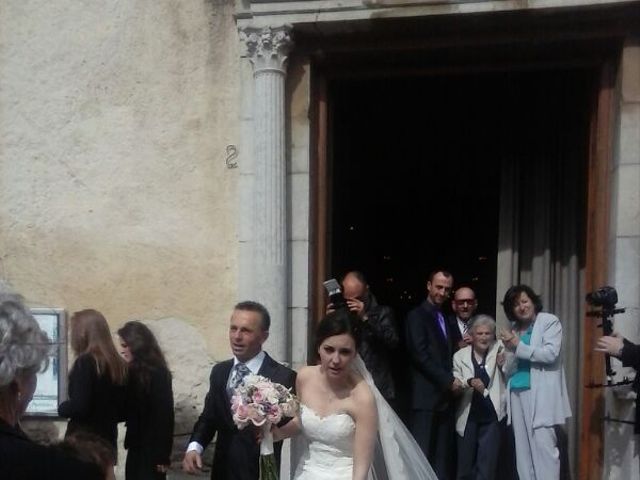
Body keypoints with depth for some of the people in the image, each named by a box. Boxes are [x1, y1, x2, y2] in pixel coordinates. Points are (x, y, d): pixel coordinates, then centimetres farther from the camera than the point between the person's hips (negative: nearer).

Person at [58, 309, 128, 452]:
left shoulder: (85, 362, -13)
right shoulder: (118, 364, 7)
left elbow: (79, 406, -20)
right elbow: (123, 409, 11)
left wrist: (62, 408, -1)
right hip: (107, 441, 7)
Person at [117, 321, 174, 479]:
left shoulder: (157, 373, -13)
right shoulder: (133, 372, 9)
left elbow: (164, 415, -15)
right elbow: (129, 411, 13)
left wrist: (163, 455, -15)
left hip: (152, 448, -7)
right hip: (136, 446, 7)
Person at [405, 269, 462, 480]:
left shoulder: (446, 319, 20)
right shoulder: (417, 316, -4)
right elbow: (420, 355, -14)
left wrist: (453, 380, 2)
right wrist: (449, 381, -13)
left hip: (445, 397, 7)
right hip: (426, 396, -7)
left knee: (443, 456, 7)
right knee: (422, 455, -6)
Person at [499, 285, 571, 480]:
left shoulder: (550, 321, 2)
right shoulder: (514, 329, 15)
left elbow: (550, 354, -13)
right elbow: (509, 369, 12)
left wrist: (518, 346, -10)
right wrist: (509, 350, -8)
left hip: (540, 394, -5)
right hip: (517, 393, 6)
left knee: (543, 445, -11)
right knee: (522, 447, 6)